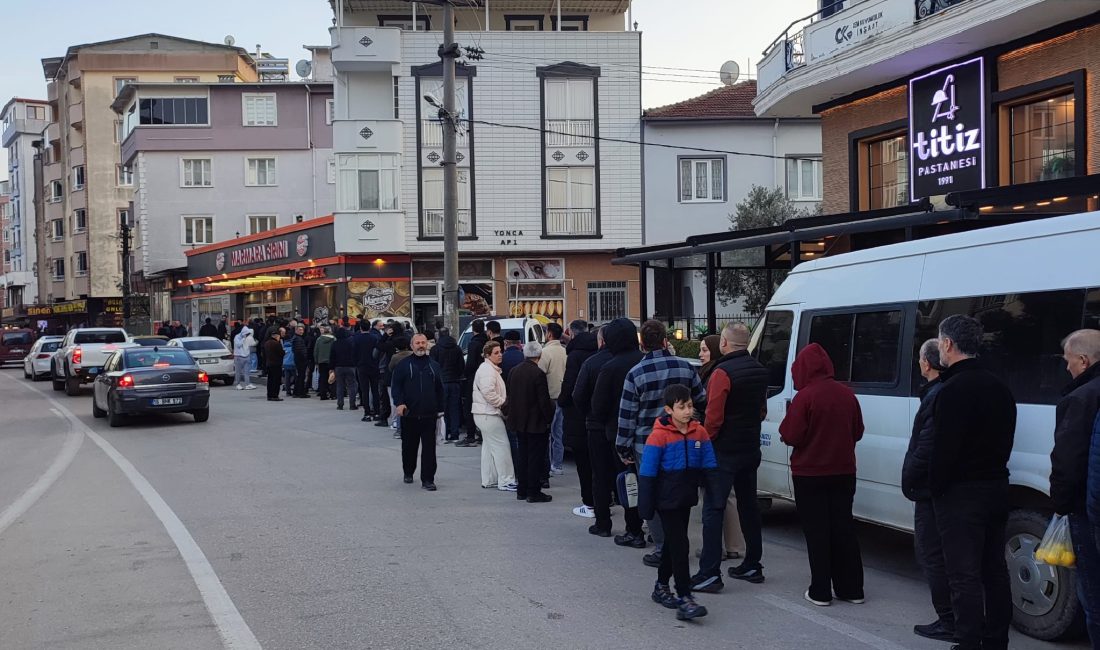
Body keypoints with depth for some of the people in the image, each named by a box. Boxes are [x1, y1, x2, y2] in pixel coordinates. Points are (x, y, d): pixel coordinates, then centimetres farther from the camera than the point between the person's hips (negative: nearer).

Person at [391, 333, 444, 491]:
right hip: (409, 413, -1)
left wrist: (440, 409, 11)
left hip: (429, 414, 1)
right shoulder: (403, 364, 3)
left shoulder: (434, 365, 11)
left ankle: (427, 479, -2)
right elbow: (395, 385, -2)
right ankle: (408, 472, 34)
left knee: (429, 448, -5)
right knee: (409, 445, 13)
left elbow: (439, 389, 15)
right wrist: (399, 403, -17)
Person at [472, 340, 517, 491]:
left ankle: (488, 480, 22)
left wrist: (502, 402, 14)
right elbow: (488, 392, -26)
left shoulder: (492, 369, 18)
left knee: (489, 446, 15)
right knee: (501, 446, -9)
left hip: (486, 414, 11)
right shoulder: (487, 370, -16)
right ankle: (505, 481, -7)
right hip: (488, 415, -11)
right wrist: (503, 402, -15)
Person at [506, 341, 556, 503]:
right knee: (535, 457, 0)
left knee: (522, 455, 15)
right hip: (535, 423, -7)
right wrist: (549, 418, -6)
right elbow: (544, 400, -17)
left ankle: (521, 490, 20)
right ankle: (533, 492, 3)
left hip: (519, 421, 7)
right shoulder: (538, 373, -18)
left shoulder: (513, 371, 4)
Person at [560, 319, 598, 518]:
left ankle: (589, 504, 3)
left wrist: (561, 401, -1)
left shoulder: (575, 355, -15)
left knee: (583, 462, 1)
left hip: (578, 416, -6)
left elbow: (569, 385, -20)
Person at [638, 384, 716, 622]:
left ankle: (661, 587, 32)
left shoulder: (699, 432, 1)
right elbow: (647, 473, -12)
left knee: (673, 543, 17)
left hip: (687, 497, 6)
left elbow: (709, 466, 8)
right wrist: (646, 506, -12)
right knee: (679, 545, -8)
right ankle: (685, 598, -6)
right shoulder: (659, 436, -15)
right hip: (667, 499, -6)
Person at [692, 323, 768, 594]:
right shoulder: (759, 370, 8)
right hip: (751, 449, 8)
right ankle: (752, 566, 24)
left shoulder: (722, 372, -18)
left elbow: (714, 416, -20)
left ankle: (710, 573, -6)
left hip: (724, 451, -8)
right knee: (748, 505, 17)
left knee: (713, 510, -5)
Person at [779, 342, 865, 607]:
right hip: (843, 472, 5)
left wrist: (784, 427, 3)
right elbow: (857, 432, 11)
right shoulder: (847, 394, 1)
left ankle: (820, 592, 6)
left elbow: (791, 436, -17)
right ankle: (851, 589, 18)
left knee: (816, 532, 3)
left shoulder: (805, 397, -17)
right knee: (844, 528, 13)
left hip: (810, 474, -5)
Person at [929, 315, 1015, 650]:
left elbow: (945, 447, -21)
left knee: (964, 575, -5)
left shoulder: (954, 389, -18)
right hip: (996, 487, 9)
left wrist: (935, 486, -9)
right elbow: (1004, 439, 17)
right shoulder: (998, 387, 11)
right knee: (994, 570, 16)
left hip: (961, 494, -9)